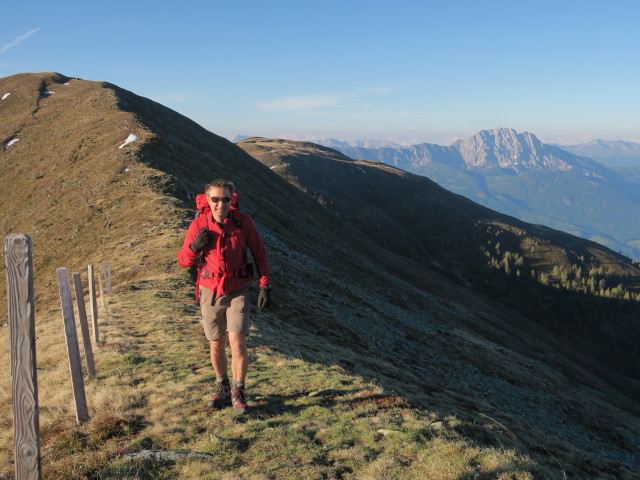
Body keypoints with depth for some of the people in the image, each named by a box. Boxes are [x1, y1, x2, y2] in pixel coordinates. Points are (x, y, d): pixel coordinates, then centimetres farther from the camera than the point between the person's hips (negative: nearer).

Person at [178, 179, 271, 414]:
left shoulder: (243, 221, -8)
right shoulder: (199, 225, -7)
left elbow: (259, 253, 1)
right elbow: (183, 261, -1)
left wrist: (265, 285, -3)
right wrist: (196, 246, -21)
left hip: (237, 291, -1)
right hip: (210, 292, 2)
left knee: (237, 342, -12)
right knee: (216, 344, 10)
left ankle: (238, 392, 8)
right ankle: (222, 387, 33)